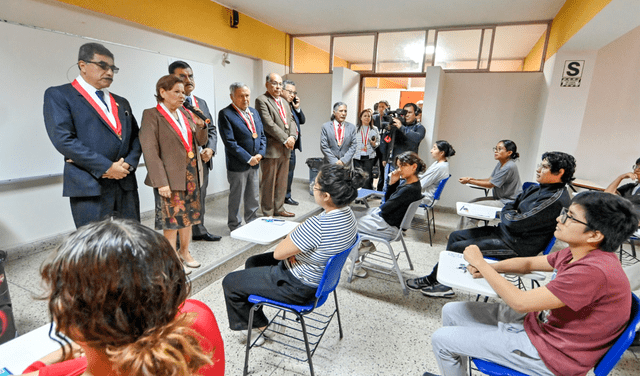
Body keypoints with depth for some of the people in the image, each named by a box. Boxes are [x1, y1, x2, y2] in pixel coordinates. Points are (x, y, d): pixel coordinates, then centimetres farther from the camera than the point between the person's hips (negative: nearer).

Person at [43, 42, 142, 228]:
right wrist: (107, 167, -14)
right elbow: (63, 139, -10)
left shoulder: (121, 102, 21)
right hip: (90, 187, -5)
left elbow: (135, 137, 16)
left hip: (126, 185, 5)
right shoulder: (58, 95, 2)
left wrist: (129, 163, -4)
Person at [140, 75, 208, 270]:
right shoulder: (152, 115, -7)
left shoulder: (185, 113, 12)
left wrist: (201, 126, -6)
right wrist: (161, 182, -19)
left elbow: (200, 141, 15)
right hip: (172, 176, -6)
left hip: (192, 172, 6)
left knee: (189, 214, 13)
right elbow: (150, 151, -13)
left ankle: (185, 252, 29)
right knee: (173, 217, 0)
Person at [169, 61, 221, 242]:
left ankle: (199, 231, 34)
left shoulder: (201, 102, 14)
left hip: (202, 160, 7)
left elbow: (211, 129, 13)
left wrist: (210, 149, -3)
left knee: (200, 199, 18)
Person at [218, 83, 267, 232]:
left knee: (253, 197, 17)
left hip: (254, 163, 7)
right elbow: (229, 142, -18)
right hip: (237, 164, -6)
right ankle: (235, 225, 25)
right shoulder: (225, 114, -12)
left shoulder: (254, 112, 11)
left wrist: (260, 154, -5)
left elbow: (262, 135, 11)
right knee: (236, 198, 7)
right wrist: (248, 158, -18)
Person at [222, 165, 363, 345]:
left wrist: (293, 233, -6)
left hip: (299, 287, -9)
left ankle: (258, 325, 28)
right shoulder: (346, 212, -10)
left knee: (230, 282, 7)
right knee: (252, 262, 26)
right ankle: (256, 320, 40)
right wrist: (294, 248, -10)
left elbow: (278, 254, -22)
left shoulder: (317, 225, -37)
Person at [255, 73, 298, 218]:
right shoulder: (261, 100, -6)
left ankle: (279, 209, 25)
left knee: (282, 182, 13)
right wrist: (285, 139, -15)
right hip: (271, 149, -8)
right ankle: (268, 213, 11)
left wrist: (292, 137, -4)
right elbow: (268, 124, -15)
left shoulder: (284, 102, 21)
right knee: (268, 183, 0)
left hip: (285, 149, 8)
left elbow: (291, 120, 15)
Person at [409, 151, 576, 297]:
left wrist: (507, 213, -5)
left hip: (517, 245, -10)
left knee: (457, 248, -10)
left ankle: (432, 280, 13)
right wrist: (508, 213, -5)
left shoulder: (556, 199, -24)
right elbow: (512, 206, 16)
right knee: (455, 236, 9)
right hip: (503, 231, 10)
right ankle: (434, 278, 17)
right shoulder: (540, 187, 7)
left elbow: (516, 222, -26)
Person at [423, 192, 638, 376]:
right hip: (539, 322, 9)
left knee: (442, 339, -8)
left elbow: (521, 302, -31)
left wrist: (480, 263, -22)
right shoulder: (579, 254, -1)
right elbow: (528, 263, 12)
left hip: (548, 353, -9)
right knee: (452, 311, 11)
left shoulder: (595, 271, -31)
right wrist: (487, 268, -6)